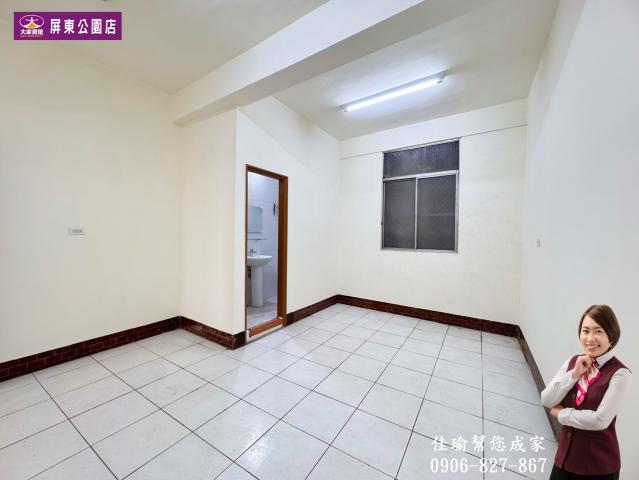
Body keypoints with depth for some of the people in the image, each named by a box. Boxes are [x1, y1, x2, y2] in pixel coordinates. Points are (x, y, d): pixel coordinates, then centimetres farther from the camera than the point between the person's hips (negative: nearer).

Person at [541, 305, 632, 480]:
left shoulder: (619, 374, -16)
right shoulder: (573, 362, -3)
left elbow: (600, 420, -21)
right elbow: (546, 401, -8)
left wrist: (561, 413, -7)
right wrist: (574, 373, -16)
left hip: (599, 465, -3)